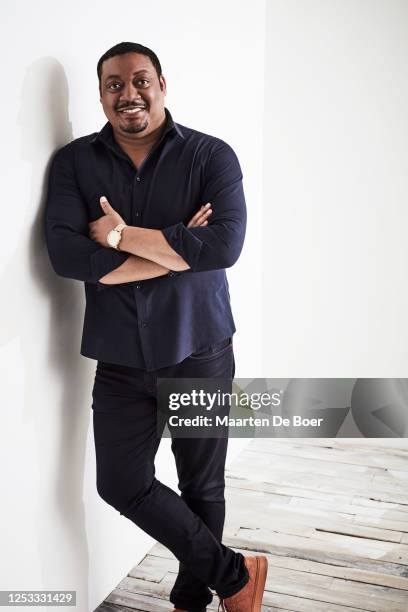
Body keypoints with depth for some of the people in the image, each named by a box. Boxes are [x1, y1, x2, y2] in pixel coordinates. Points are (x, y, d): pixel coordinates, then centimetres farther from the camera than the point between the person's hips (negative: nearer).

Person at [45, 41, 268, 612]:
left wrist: (121, 235, -18)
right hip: (120, 360, 2)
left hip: (199, 354, -2)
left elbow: (226, 244, -21)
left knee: (202, 487, 12)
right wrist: (178, 250, -17)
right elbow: (65, 254, -15)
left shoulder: (211, 155, -6)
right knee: (122, 485, 7)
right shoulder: (74, 162, -1)